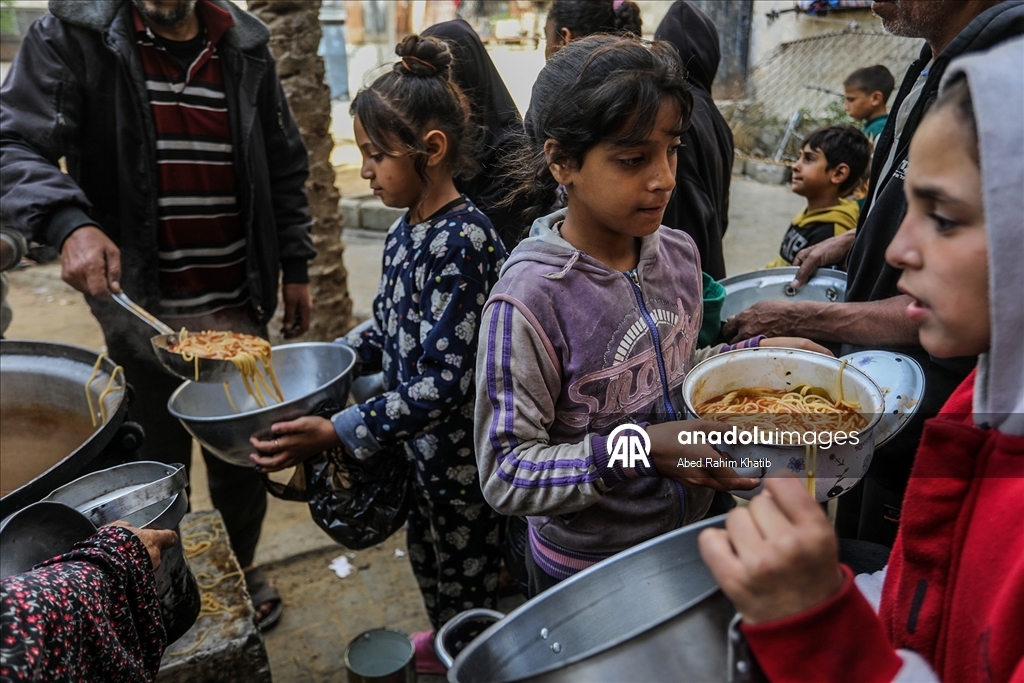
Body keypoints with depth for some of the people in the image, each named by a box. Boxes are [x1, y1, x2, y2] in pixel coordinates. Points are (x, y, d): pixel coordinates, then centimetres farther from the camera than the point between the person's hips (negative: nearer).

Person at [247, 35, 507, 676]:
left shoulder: (463, 244, -27)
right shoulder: (406, 231, 0)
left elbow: (446, 382, -29)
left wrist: (337, 432, -28)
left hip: (461, 455, -9)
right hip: (422, 445, 9)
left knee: (464, 581, 15)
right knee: (428, 558, 29)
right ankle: (444, 645, 54)